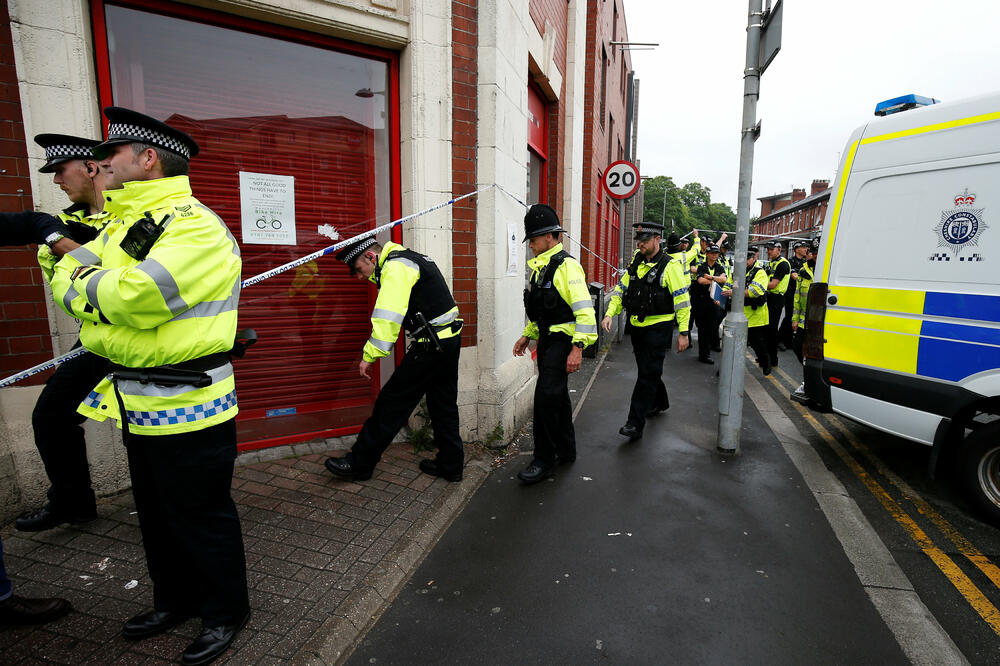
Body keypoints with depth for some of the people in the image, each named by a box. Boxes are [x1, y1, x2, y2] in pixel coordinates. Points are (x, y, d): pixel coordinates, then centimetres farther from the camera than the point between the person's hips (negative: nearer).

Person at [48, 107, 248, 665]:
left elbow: (134, 298, -27)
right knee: (157, 515, 23)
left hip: (188, 408, -9)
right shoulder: (122, 223, 14)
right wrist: (101, 288, -13)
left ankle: (226, 612, 27)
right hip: (138, 405, 9)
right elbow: (66, 279, 8)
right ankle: (175, 600, 43)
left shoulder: (195, 227, -18)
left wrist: (87, 283, -8)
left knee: (202, 517, 6)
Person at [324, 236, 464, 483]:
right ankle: (450, 465, 25)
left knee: (392, 402, -1)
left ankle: (359, 464, 10)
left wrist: (370, 356, -21)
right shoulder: (410, 259, 18)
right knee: (443, 405, 16)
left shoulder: (396, 267, -14)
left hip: (431, 345, -10)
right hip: (450, 339, 10)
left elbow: (388, 317, -23)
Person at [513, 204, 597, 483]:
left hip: (563, 340, -9)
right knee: (557, 396, 16)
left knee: (546, 395, -12)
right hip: (546, 339, 10)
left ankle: (544, 460, 1)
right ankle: (566, 451, 31)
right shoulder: (540, 267, 15)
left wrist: (577, 348, -26)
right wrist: (527, 335, 21)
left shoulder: (566, 265, -15)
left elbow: (585, 310, -22)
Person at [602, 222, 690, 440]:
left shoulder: (670, 266, -10)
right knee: (646, 370, 20)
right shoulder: (635, 263, 10)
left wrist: (684, 332, -12)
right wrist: (610, 313, -2)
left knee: (648, 373, -7)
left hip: (659, 327, -7)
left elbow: (682, 300, -10)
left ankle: (635, 423, -5)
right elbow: (621, 289, 13)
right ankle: (659, 403, 44)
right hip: (637, 326, 7)